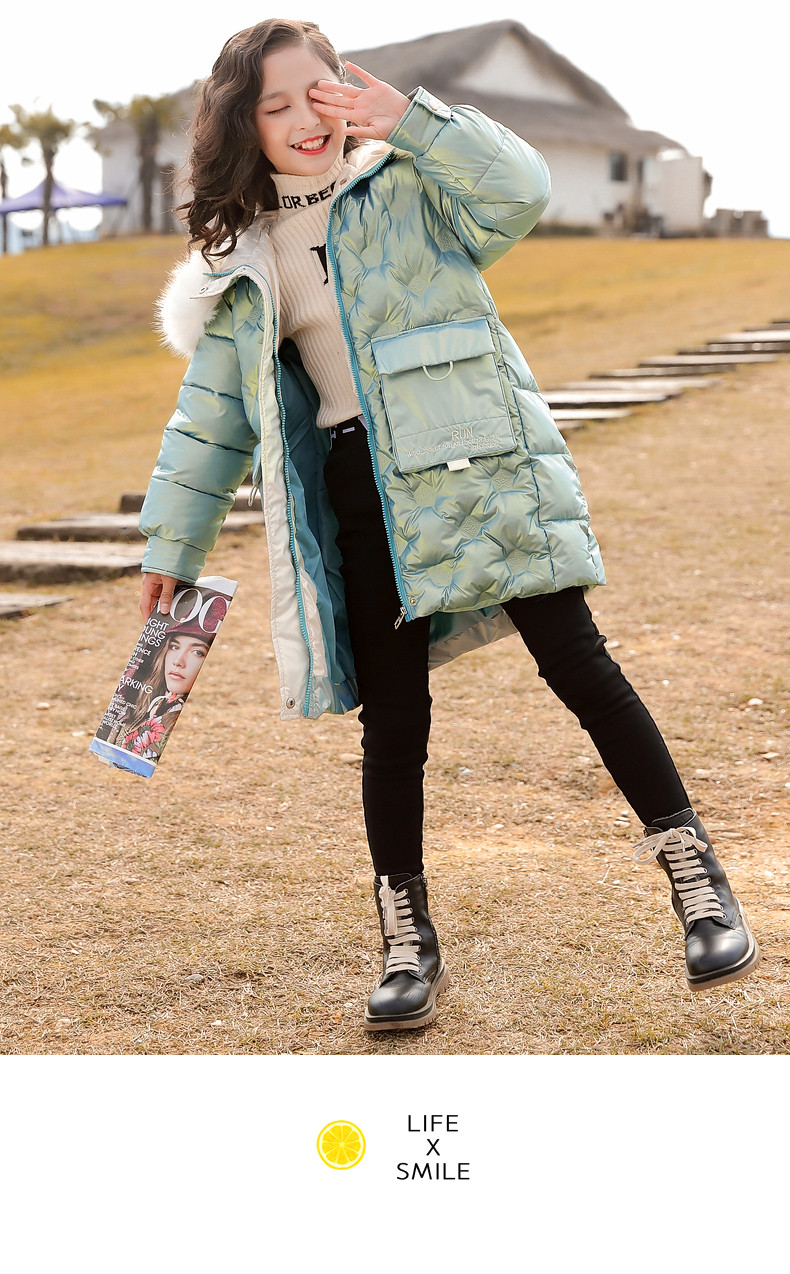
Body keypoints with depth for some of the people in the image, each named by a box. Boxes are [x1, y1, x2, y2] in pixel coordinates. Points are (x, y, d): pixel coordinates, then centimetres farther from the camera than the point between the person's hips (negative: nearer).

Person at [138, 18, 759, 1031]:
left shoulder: (408, 189, 3)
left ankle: (692, 871, 5)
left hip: (475, 467, -3)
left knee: (577, 664, -7)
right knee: (393, 718, 4)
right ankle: (407, 943, 16)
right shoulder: (238, 264, 12)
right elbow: (213, 417, 17)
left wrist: (412, 117, -22)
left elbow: (517, 190, -15)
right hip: (360, 500, 3)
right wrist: (172, 547, 17)